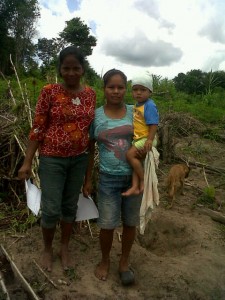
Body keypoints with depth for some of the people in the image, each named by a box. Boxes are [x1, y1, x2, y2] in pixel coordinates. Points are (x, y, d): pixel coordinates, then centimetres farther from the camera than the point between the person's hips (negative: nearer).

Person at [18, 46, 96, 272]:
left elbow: (91, 128, 9)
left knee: (70, 206, 14)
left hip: (79, 159, 4)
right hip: (52, 159, -3)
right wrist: (27, 162, -8)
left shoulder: (90, 94, 2)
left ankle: (65, 248, 36)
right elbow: (37, 128, -8)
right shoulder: (49, 92, -10)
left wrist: (91, 158, 11)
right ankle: (47, 249, 32)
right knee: (51, 209, 2)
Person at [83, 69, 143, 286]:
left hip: (134, 177, 2)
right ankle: (105, 260, 35)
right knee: (107, 224, 6)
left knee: (130, 222, 13)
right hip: (108, 179, -1)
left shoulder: (134, 112, -1)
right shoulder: (96, 116, -2)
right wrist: (88, 180, 4)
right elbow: (90, 150, 4)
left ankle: (124, 261, 37)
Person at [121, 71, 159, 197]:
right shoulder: (137, 105, 12)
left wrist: (149, 140, -27)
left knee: (130, 154, -19)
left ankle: (144, 180, -7)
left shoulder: (150, 105, -15)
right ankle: (135, 186, 0)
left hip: (146, 138, -9)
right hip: (138, 138, 9)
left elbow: (154, 124, -21)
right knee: (137, 159, 1)